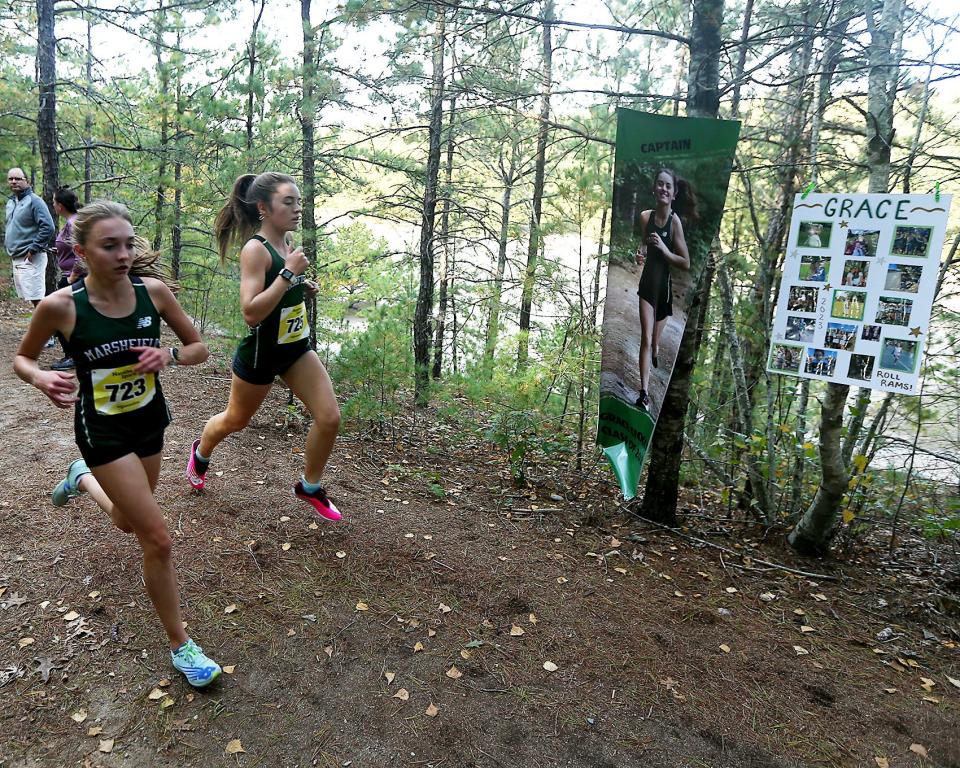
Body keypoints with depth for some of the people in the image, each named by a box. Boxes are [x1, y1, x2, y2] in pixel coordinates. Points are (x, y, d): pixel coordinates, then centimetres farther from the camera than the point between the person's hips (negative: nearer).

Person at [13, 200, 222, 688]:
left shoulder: (152, 291, -13)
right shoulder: (60, 306, -20)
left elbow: (199, 347, -2)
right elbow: (21, 359, -2)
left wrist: (169, 355, -23)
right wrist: (41, 379, -24)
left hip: (150, 420, 5)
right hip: (102, 431, -4)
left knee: (128, 523, 25)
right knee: (157, 540, -8)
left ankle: (82, 478, 58)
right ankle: (180, 646, 11)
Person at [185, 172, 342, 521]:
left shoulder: (284, 244, 2)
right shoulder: (255, 249, -22)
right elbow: (251, 312, -30)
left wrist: (301, 285, 3)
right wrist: (288, 273, -29)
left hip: (296, 348, 7)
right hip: (261, 352, -6)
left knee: (329, 418, -3)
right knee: (235, 420, 18)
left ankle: (310, 487, 19)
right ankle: (200, 453, 52)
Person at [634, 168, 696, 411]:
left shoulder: (675, 221, -15)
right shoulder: (645, 216, -4)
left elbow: (686, 264, -14)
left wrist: (664, 249, -26)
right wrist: (640, 254, -6)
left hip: (665, 286, -1)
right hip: (647, 283, 1)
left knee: (655, 340, 16)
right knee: (646, 338, -11)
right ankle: (644, 392, -15)